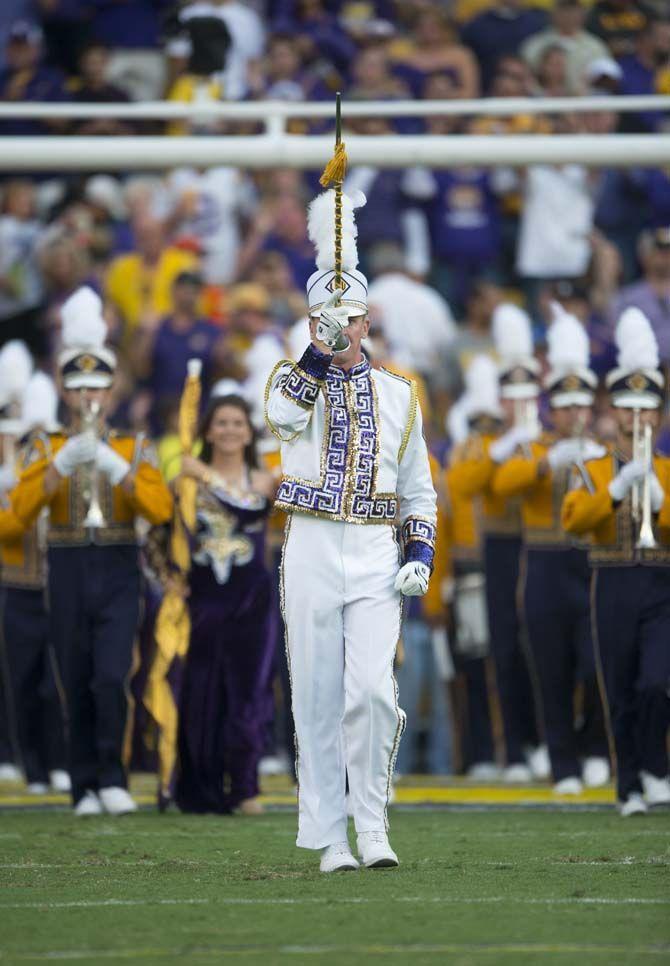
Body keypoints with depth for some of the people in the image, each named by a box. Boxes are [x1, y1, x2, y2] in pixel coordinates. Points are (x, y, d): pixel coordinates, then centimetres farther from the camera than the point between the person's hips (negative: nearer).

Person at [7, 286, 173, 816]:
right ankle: (86, 788, 9)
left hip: (118, 573, -1)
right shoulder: (47, 449, 7)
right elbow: (22, 509, -9)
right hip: (68, 574, 1)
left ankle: (112, 778, -5)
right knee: (77, 687, 3)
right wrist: (64, 462, -21)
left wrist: (114, 465, -20)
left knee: (111, 678, -15)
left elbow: (161, 508, -10)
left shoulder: (134, 448, 6)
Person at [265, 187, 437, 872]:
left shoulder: (397, 395, 12)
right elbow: (283, 417, -19)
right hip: (311, 552, 0)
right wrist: (319, 353, -28)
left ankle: (372, 823, 0)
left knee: (372, 691, -14)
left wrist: (420, 556, 2)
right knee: (318, 701, 1)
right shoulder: (292, 382, 6)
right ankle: (330, 838, 6)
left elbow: (419, 488, 15)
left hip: (376, 559, 0)